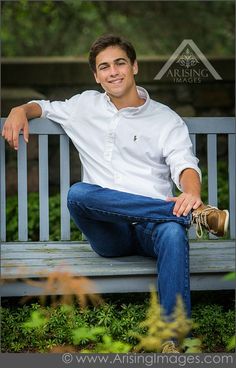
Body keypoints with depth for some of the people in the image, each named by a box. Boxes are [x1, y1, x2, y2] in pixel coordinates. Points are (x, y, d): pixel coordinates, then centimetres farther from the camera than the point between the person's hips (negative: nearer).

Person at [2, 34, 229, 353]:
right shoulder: (86, 106, 20)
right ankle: (195, 214, -33)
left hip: (151, 226, -2)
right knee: (79, 193, -33)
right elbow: (44, 106, 35)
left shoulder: (166, 120, 11)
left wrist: (191, 192, -30)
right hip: (110, 234, 2)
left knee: (173, 233, -39)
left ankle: (174, 341, -46)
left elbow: (184, 164, -4)